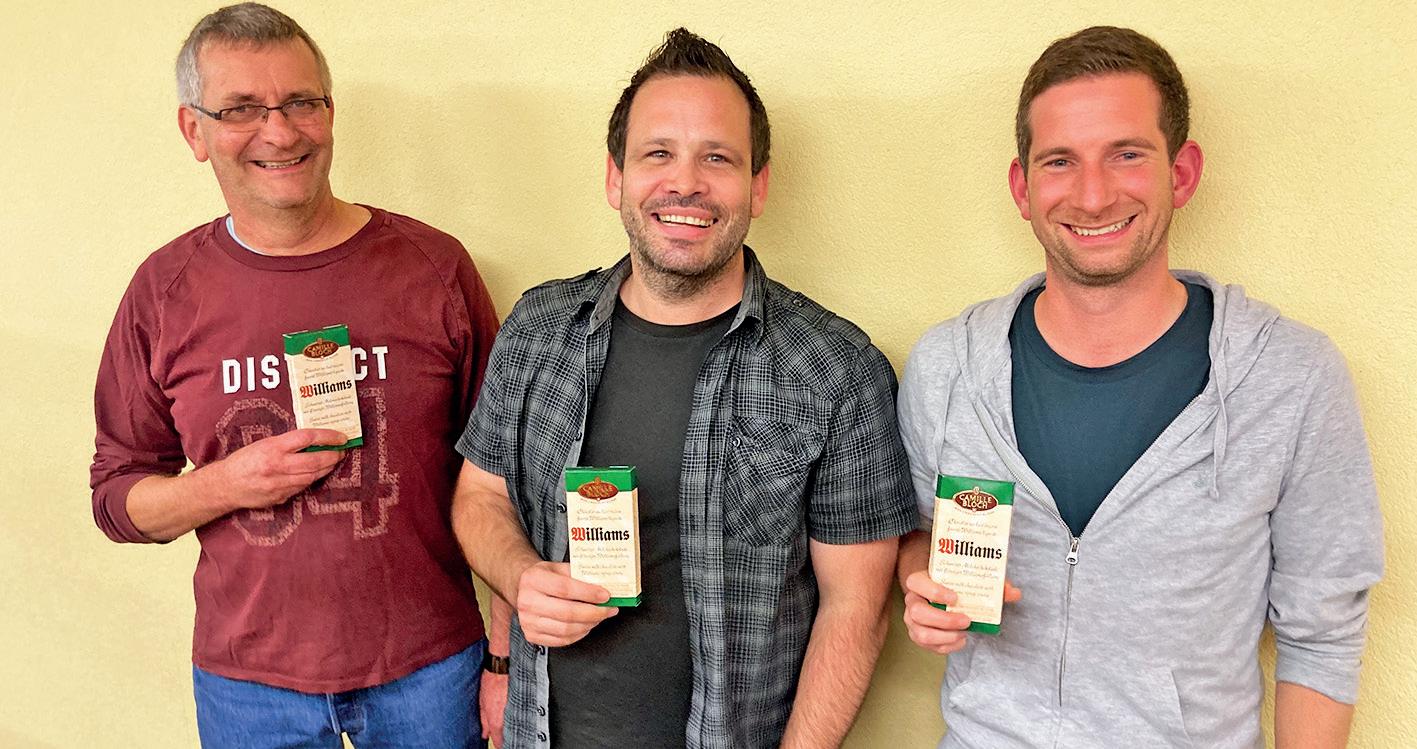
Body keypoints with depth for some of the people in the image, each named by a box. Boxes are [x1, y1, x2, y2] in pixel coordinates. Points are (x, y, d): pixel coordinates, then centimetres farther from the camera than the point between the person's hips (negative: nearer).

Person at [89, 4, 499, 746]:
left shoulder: (432, 266, -6)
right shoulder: (166, 289, -2)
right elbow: (115, 495, 5)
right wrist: (225, 486, -15)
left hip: (429, 669, -1)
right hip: (247, 682, 2)